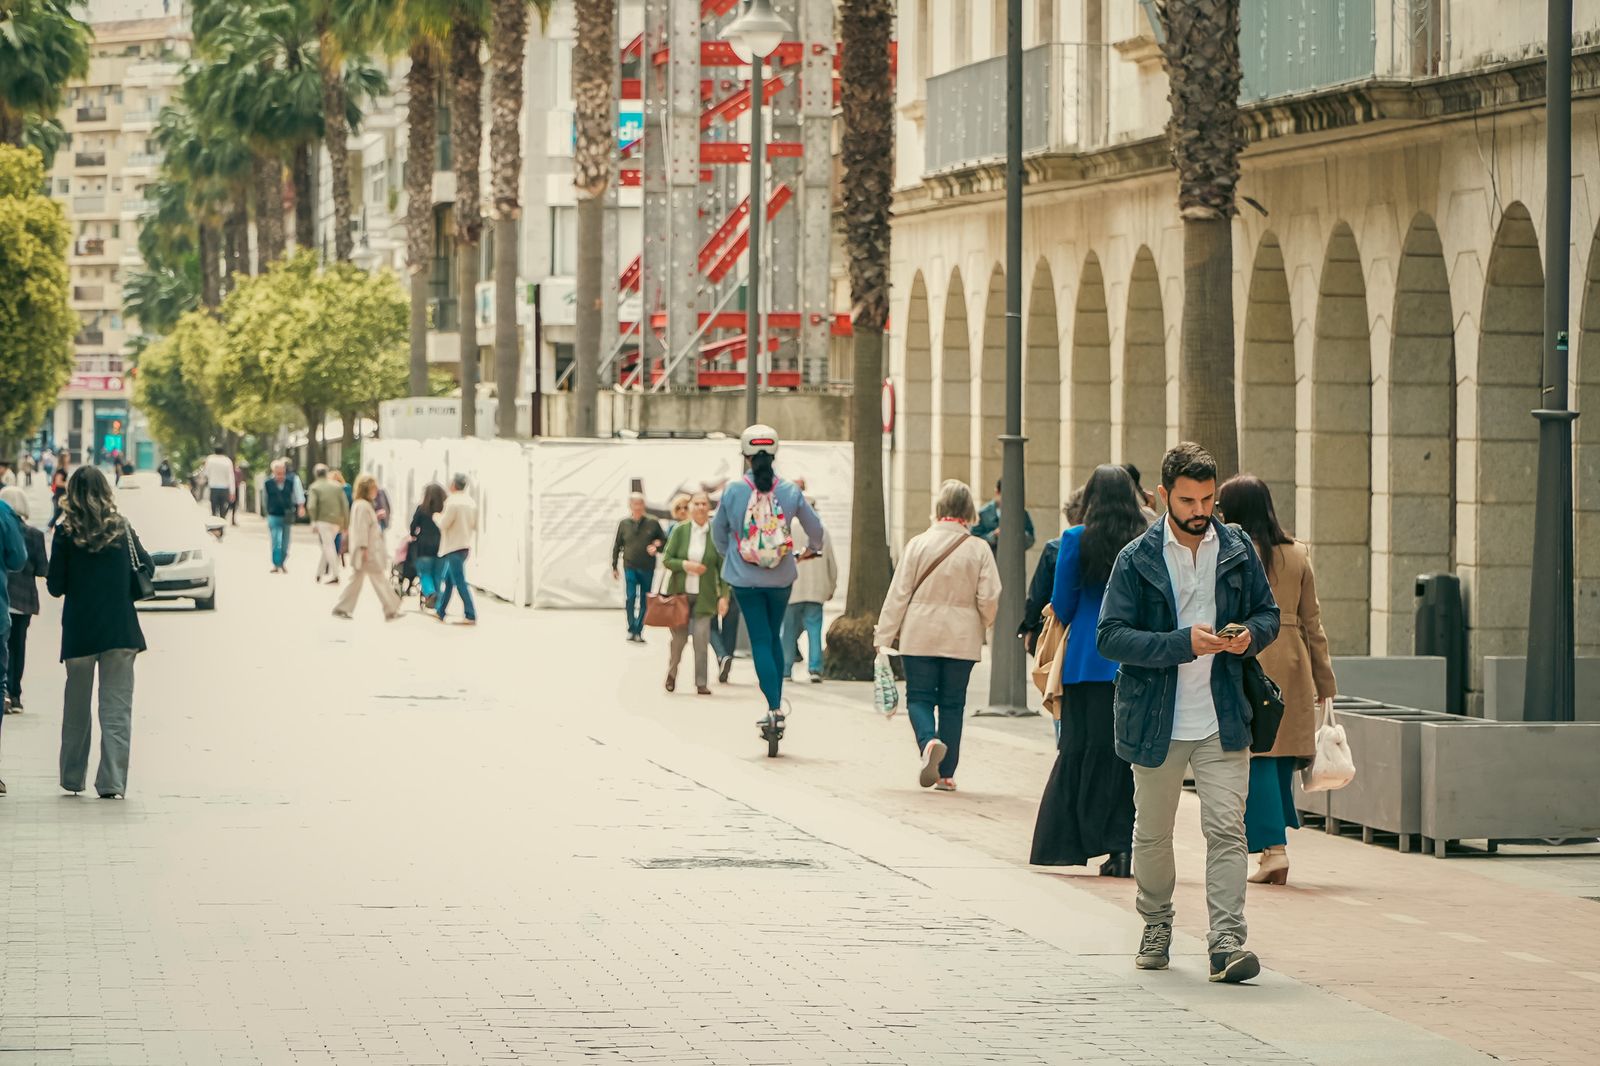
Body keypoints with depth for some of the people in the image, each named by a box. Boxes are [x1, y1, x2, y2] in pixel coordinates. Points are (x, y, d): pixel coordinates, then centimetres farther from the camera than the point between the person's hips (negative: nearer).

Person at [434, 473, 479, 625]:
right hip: (465, 544, 8)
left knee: (460, 582, -7)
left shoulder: (453, 502, -16)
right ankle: (440, 612, 25)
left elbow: (443, 525, -13)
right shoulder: (471, 502, 7)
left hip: (454, 547, -8)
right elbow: (475, 526, 13)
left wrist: (439, 517, 6)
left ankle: (471, 616, -10)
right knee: (449, 580, 17)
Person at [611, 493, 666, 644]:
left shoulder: (652, 523, 1)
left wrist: (657, 546, -12)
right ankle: (631, 630, -7)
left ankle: (638, 631, 14)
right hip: (630, 567, -1)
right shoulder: (624, 524, 3)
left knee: (644, 602, 5)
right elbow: (616, 546, 10)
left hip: (648, 569, 1)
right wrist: (614, 567, 11)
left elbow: (664, 541, 10)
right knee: (630, 598, -13)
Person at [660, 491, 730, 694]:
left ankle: (701, 683, -1)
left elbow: (723, 567, 0)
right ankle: (671, 674, 29)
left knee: (701, 638, -9)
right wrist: (685, 565, -17)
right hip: (680, 592, 1)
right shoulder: (679, 530, 0)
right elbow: (667, 559, 1)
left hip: (704, 595, -1)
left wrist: (724, 596, -6)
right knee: (679, 637, 4)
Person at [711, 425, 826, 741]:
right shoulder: (790, 492, -6)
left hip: (744, 578, -2)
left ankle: (774, 710, -11)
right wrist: (814, 549, 31)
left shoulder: (732, 492, -9)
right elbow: (815, 528, 8)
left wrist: (729, 555, 26)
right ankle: (776, 707, 18)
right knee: (774, 637, 18)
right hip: (781, 578, 2)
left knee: (760, 641, 1)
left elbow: (718, 532, 5)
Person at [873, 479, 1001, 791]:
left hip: (920, 634, -1)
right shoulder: (978, 549, -6)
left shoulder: (918, 544, -7)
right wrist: (983, 625, 15)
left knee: (919, 697, 6)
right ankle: (946, 773, 10)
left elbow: (899, 593, -5)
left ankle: (929, 741, -24)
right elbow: (989, 598, -7)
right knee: (952, 703, 11)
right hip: (962, 638, 1)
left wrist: (884, 635, 2)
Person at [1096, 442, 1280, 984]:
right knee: (1152, 833, 14)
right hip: (1156, 720, -1)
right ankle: (1156, 926, 35)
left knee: (1227, 829, -11)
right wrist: (1184, 643, -21)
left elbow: (1268, 613, 15)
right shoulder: (1137, 559, -5)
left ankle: (1226, 941, -12)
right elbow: (1111, 637, -11)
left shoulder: (1238, 551, 4)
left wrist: (1250, 634, -9)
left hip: (1222, 719, 1)